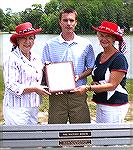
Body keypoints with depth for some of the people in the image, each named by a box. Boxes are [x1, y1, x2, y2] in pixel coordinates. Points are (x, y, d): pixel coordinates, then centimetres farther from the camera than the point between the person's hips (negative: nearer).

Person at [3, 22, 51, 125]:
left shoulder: (36, 59, 13)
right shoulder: (12, 59, -10)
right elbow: (11, 86, -17)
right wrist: (34, 89, -18)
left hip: (33, 108, 7)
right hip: (17, 109, -7)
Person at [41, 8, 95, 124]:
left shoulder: (85, 45, 5)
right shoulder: (50, 45, 5)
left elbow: (91, 68, 9)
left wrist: (79, 76, -10)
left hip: (78, 94, 0)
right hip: (57, 94, 0)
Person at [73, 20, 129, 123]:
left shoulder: (119, 59, -14)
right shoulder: (99, 56, 11)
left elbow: (112, 85, -19)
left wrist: (87, 88, -23)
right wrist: (94, 84, -5)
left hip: (115, 106, -8)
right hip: (100, 104, 8)